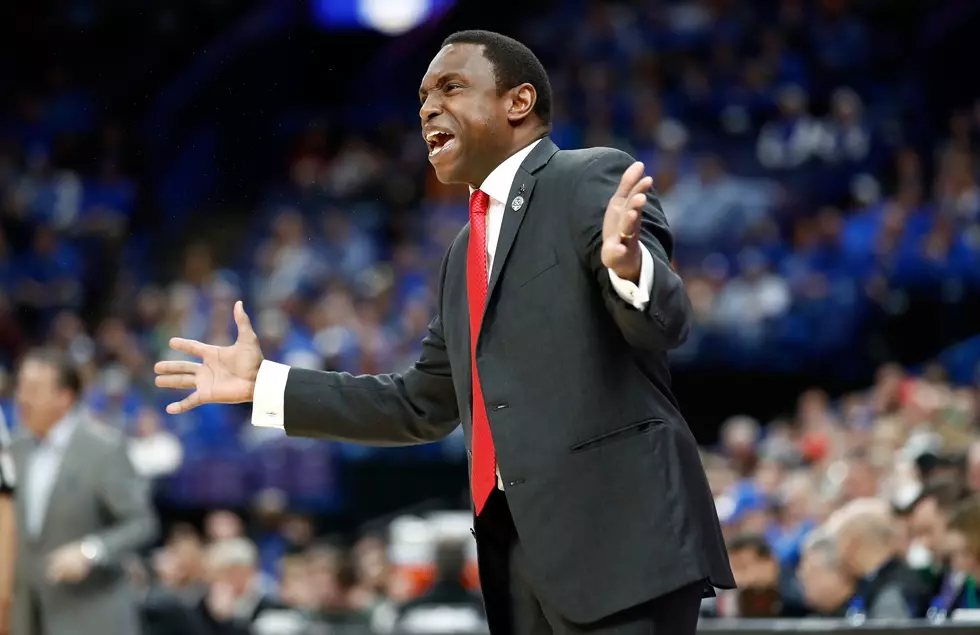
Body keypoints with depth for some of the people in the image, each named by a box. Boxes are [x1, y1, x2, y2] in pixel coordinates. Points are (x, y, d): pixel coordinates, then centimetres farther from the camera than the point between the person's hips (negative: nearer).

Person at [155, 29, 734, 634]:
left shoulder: (595, 179, -2)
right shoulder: (467, 250, 22)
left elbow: (665, 321, -14)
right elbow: (424, 405, 27)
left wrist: (627, 264, -37)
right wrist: (263, 382, 25)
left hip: (620, 533, -8)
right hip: (520, 548, 8)